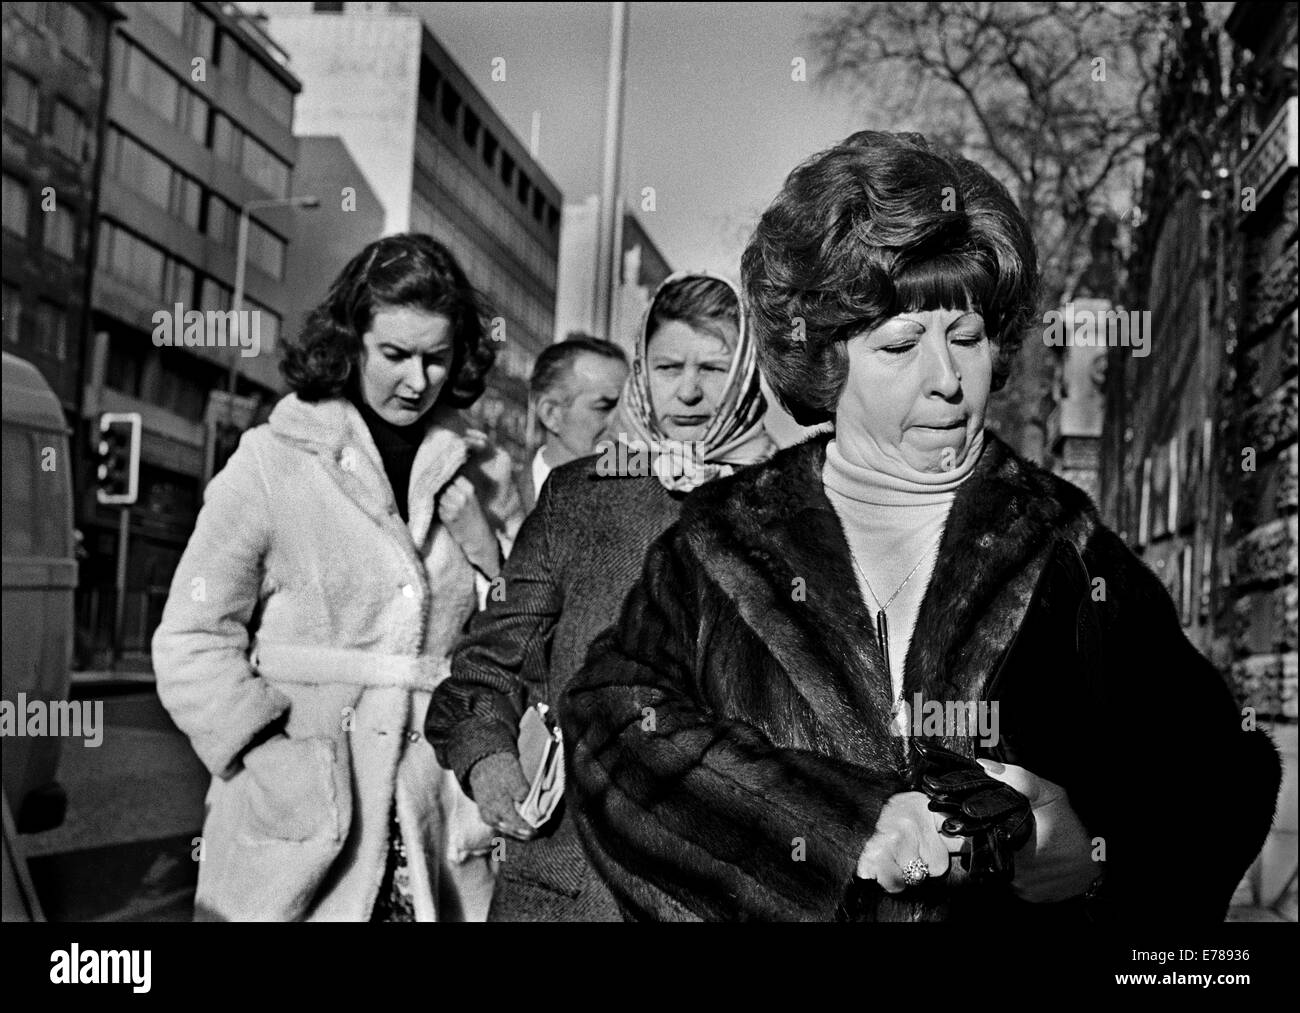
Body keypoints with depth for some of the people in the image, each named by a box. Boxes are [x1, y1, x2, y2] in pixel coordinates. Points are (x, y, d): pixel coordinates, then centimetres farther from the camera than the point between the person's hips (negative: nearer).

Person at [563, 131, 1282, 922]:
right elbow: (612, 724, -16)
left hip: (1030, 903, 1)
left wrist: (1099, 850, -23)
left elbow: (1221, 777, -3)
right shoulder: (724, 542, -4)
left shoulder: (1066, 550, -3)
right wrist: (847, 829, -24)